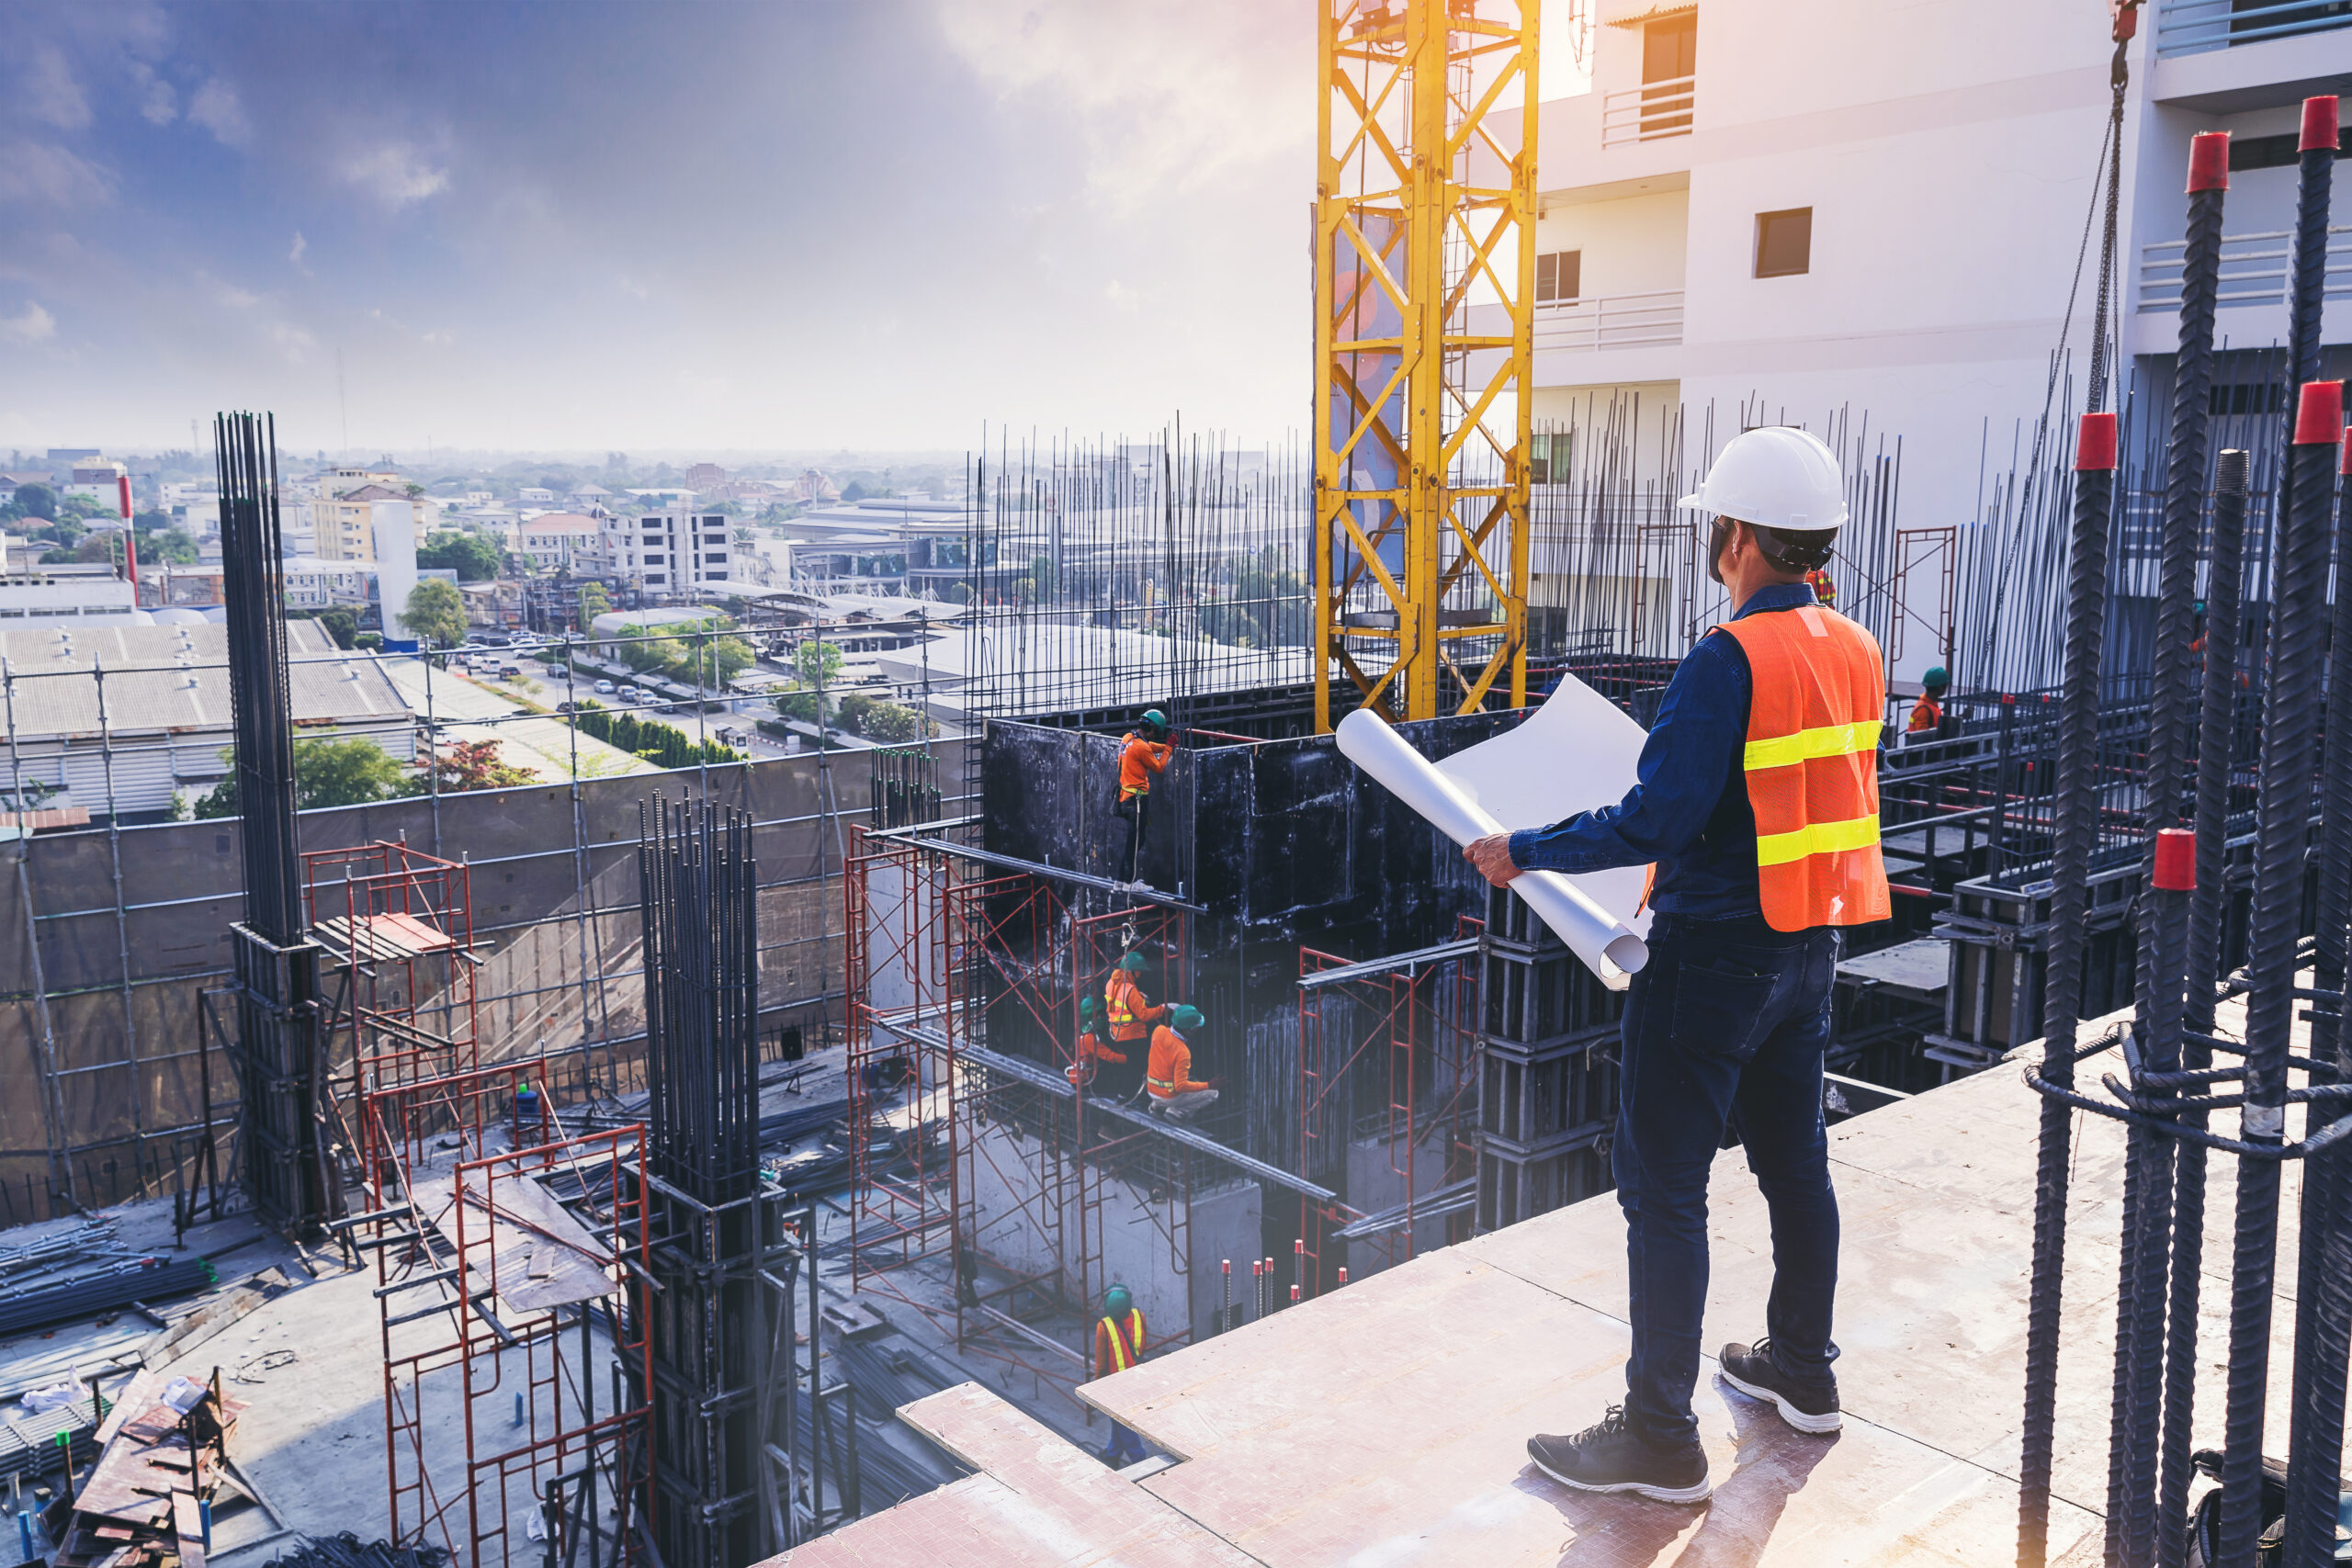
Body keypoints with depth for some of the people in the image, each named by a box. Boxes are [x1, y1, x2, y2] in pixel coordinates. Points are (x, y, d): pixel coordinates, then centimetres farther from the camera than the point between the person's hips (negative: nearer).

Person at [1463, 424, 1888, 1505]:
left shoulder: (1730, 659, -21)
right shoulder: (1853, 652, 6)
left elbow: (1657, 820, -24)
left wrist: (1525, 851, -16)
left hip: (1715, 952, -9)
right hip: (1810, 943, 9)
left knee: (1662, 1188, -1)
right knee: (1793, 1159, 21)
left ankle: (1659, 1440, 7)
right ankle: (1802, 1371, 38)